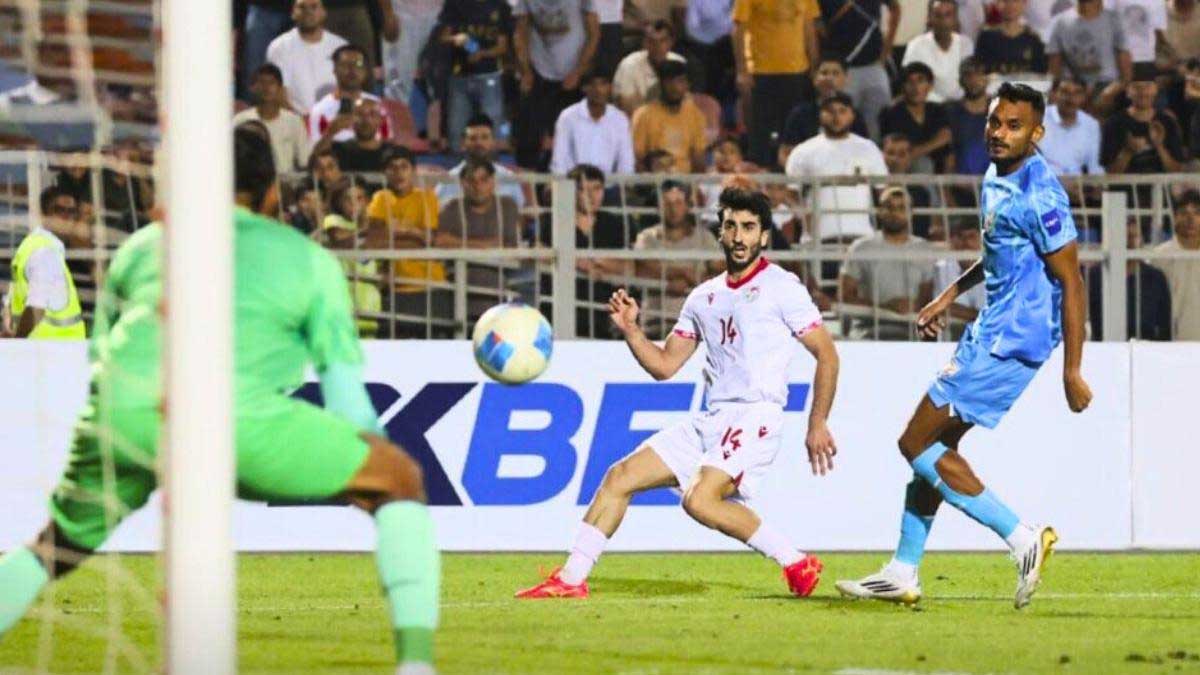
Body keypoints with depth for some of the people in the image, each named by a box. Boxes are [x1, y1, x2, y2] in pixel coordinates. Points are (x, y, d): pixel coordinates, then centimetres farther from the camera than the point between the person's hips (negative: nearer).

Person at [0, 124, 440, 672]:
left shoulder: (142, 245, 31)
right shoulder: (310, 259, 23)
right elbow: (348, 405, 21)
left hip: (119, 418, 3)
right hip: (233, 411, -3)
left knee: (58, 545, 27)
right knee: (401, 478, 13)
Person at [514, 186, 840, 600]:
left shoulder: (781, 287, -2)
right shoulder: (703, 297, 17)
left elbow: (826, 354, -2)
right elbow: (664, 365, 19)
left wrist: (818, 425, -8)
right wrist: (630, 330, 2)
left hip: (756, 416, -8)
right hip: (709, 421, 8)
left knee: (700, 498, -28)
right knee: (620, 477, 1)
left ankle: (795, 562, -14)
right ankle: (572, 579, 4)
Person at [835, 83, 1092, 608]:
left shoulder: (1038, 195, -19)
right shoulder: (996, 178, 10)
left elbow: (1071, 281, -19)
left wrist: (1072, 372, -20)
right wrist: (951, 295, 26)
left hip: (1012, 342, -10)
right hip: (990, 330, 10)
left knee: (916, 443, -7)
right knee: (934, 445, 14)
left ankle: (1022, 540, -9)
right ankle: (902, 574, 21)